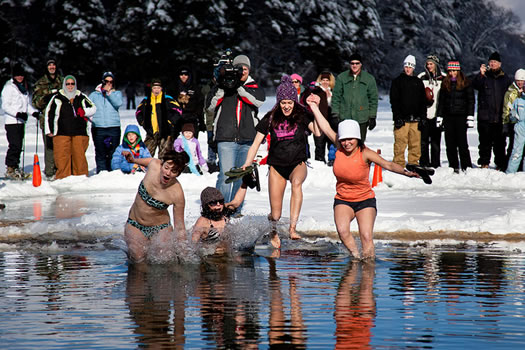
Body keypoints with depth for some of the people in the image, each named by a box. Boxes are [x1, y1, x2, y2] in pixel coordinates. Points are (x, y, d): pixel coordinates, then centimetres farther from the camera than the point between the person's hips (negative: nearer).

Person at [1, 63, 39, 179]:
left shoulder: (24, 87, 17)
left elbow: (27, 104, 24)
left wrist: (34, 112, 7)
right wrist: (18, 113, -23)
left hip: (21, 122, 7)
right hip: (12, 122, -7)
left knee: (19, 146, 8)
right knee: (15, 145, -13)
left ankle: (15, 167, 15)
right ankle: (10, 169, -9)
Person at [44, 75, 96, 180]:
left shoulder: (81, 97, 13)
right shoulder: (57, 98, 8)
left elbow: (93, 108, 18)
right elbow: (49, 113, 10)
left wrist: (84, 112, -3)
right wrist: (49, 130, 5)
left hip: (79, 133, 1)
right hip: (62, 133, -1)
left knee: (79, 157, -2)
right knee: (62, 159, -8)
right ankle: (63, 178, -5)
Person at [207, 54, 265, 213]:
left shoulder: (253, 87, 11)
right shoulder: (222, 85, 8)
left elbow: (259, 100, -11)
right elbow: (211, 106, -2)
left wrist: (239, 87, -18)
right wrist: (221, 89, -16)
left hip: (247, 139, 3)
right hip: (226, 139, -3)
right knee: (226, 175, -14)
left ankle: (236, 208, 21)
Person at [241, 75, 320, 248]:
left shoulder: (302, 116, -3)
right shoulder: (270, 119, 1)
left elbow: (318, 132, -19)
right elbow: (256, 143, 4)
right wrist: (247, 164, -8)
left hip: (298, 164, -2)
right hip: (277, 166, 2)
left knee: (296, 182, -38)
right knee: (275, 212, -2)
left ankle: (293, 226, -43)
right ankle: (273, 232, 30)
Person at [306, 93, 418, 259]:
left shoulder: (365, 153, -16)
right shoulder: (340, 148, -6)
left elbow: (388, 164, -19)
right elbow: (326, 128, 2)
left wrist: (405, 172, -35)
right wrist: (314, 107, 5)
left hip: (365, 200, -3)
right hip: (342, 200, 3)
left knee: (366, 236, -15)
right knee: (342, 231, -22)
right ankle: (355, 255, -5)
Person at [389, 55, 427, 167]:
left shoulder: (418, 82, 16)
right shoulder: (397, 81, 6)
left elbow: (423, 102, 16)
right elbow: (394, 101, 0)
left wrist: (422, 117, 7)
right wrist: (397, 118, -9)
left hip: (415, 119, 3)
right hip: (402, 119, -3)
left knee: (415, 143, 1)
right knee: (400, 143, -8)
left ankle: (414, 164, 8)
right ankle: (399, 164, -5)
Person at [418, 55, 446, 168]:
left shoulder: (443, 78, 6)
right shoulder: (422, 77, 7)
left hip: (437, 113, 0)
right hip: (424, 113, 0)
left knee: (436, 140, 2)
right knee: (423, 139, -1)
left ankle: (435, 163, 6)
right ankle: (424, 163, 4)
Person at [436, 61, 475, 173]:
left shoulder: (465, 84, 1)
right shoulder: (445, 84, 11)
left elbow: (470, 101, 0)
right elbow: (441, 101, 16)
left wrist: (470, 117, -7)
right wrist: (439, 117, 11)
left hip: (461, 116, -4)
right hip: (448, 116, 4)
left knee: (462, 142, -7)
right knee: (450, 143, 3)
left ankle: (467, 167, -2)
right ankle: (453, 167, 9)